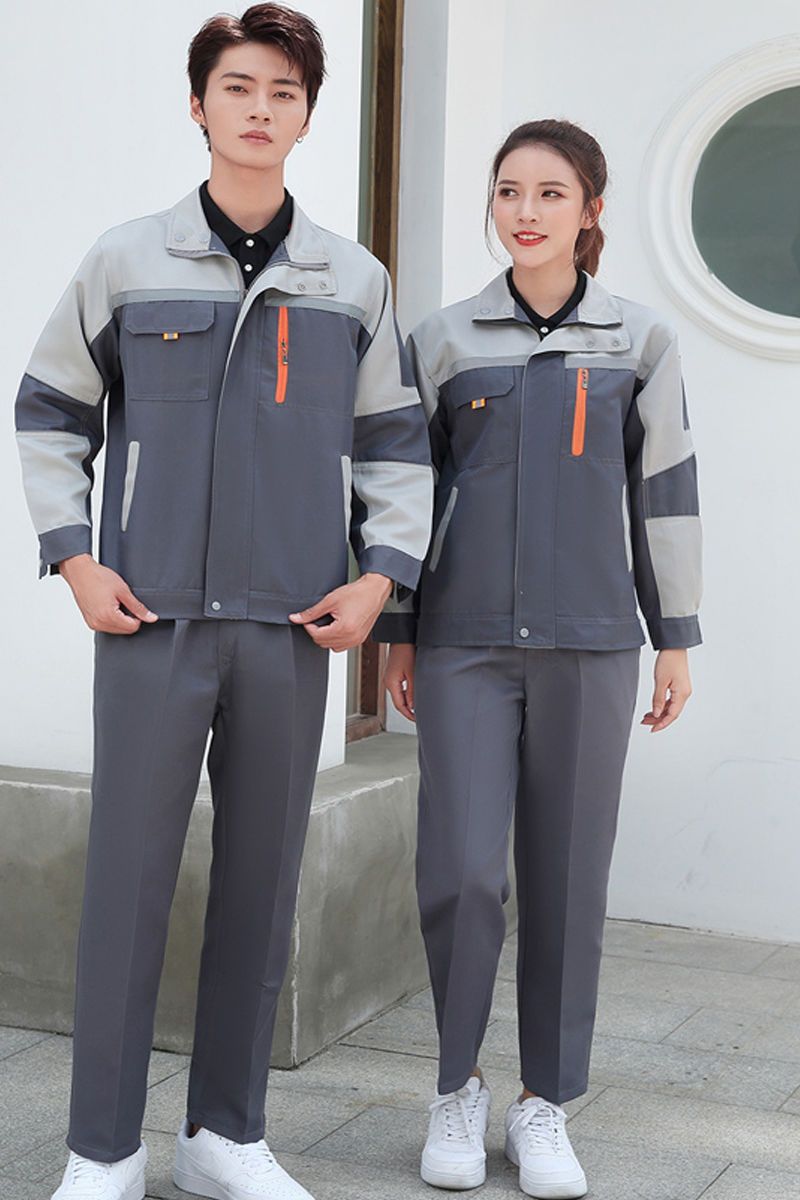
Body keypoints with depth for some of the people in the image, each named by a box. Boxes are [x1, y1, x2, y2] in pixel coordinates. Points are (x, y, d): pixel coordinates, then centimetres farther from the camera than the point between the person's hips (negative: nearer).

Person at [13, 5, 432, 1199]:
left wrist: (380, 575, 0)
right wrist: (73, 559, -1)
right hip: (153, 619, -2)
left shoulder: (355, 281, 8)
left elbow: (396, 444, 13)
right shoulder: (127, 260, 4)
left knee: (261, 881, 8)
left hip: (292, 629, 2)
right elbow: (50, 415, 10)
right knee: (128, 877, -1)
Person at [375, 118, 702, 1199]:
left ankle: (544, 1106, 18)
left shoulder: (641, 341, 5)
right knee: (460, 874, -9)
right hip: (465, 644, 0)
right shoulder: (444, 340, 6)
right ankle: (457, 1088, 14)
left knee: (566, 878, 4)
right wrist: (395, 636, 6)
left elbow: (665, 492, 7)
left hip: (588, 643, 0)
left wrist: (677, 640, 5)